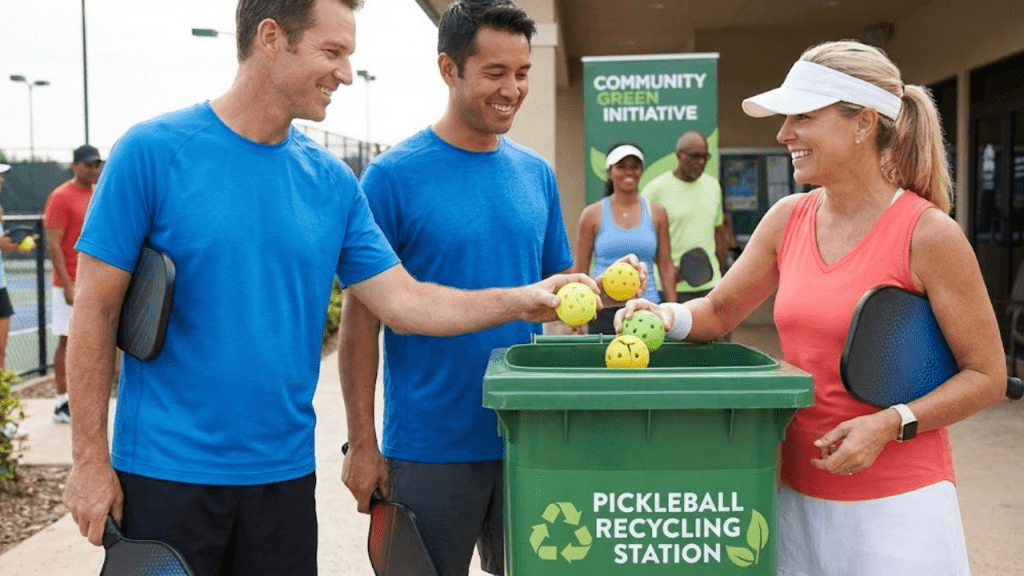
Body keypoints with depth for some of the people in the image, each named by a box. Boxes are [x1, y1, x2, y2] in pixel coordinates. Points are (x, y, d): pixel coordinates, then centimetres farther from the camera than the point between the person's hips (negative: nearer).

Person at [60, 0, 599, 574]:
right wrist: (90, 460, -7)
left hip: (285, 470, 4)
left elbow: (403, 300, 1)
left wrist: (521, 301, -10)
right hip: (166, 470, -3)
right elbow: (96, 311, -7)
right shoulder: (154, 151, -9)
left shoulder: (332, 180, 2)